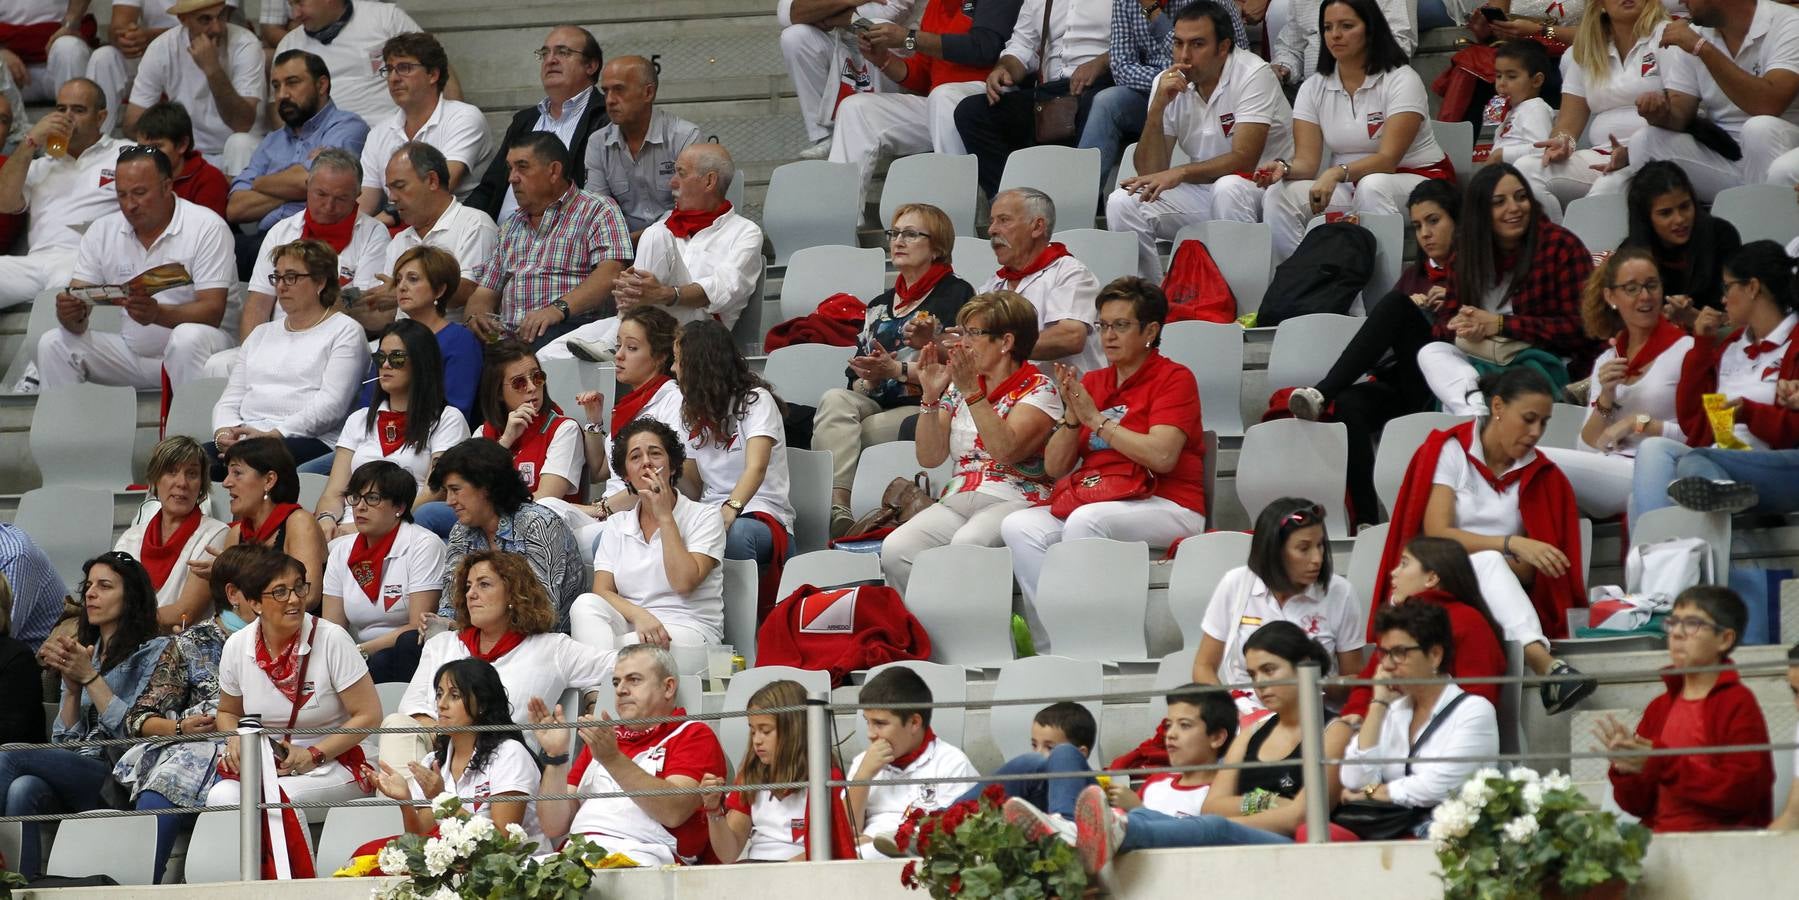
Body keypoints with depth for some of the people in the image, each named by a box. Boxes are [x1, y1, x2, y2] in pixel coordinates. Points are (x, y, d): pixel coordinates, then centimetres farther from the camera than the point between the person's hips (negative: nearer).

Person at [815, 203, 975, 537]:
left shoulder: (955, 294, 8)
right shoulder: (880, 305, 28)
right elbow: (856, 376, 22)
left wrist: (897, 370, -14)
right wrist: (868, 379, -3)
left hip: (922, 409, -5)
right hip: (875, 403, 5)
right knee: (834, 400, -31)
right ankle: (837, 509, -47)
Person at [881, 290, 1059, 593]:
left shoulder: (1038, 390, 0)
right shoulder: (957, 388, 17)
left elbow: (1006, 450, -17)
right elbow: (929, 457, 12)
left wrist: (972, 392, -19)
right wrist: (930, 396, 0)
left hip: (1014, 499, -5)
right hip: (959, 499, 5)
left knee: (968, 544, -38)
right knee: (895, 549, -24)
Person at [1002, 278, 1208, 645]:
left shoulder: (1175, 378, 1)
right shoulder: (1091, 383, 18)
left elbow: (1161, 456, -15)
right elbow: (1055, 467, 14)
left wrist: (1096, 419, -9)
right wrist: (1072, 416, -4)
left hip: (1167, 508, -6)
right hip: (1088, 500, 6)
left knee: (1086, 519, -35)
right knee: (1019, 526, -20)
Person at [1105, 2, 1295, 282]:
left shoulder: (1253, 75, -15)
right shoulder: (1167, 83, 0)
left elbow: (1244, 159, -23)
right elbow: (1149, 173, -4)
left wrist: (1179, 174, -32)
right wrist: (1158, 107, -17)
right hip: (1201, 192, 5)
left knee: (1227, 189, -37)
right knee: (1122, 203, -14)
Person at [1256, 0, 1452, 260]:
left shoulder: (1401, 80, -10)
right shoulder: (1313, 88, 5)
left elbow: (1388, 159, -21)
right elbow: (1307, 162, -3)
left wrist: (1338, 173, -39)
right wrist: (1284, 169, -27)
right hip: (1346, 188, 5)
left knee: (1371, 186, -38)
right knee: (1278, 196, -20)